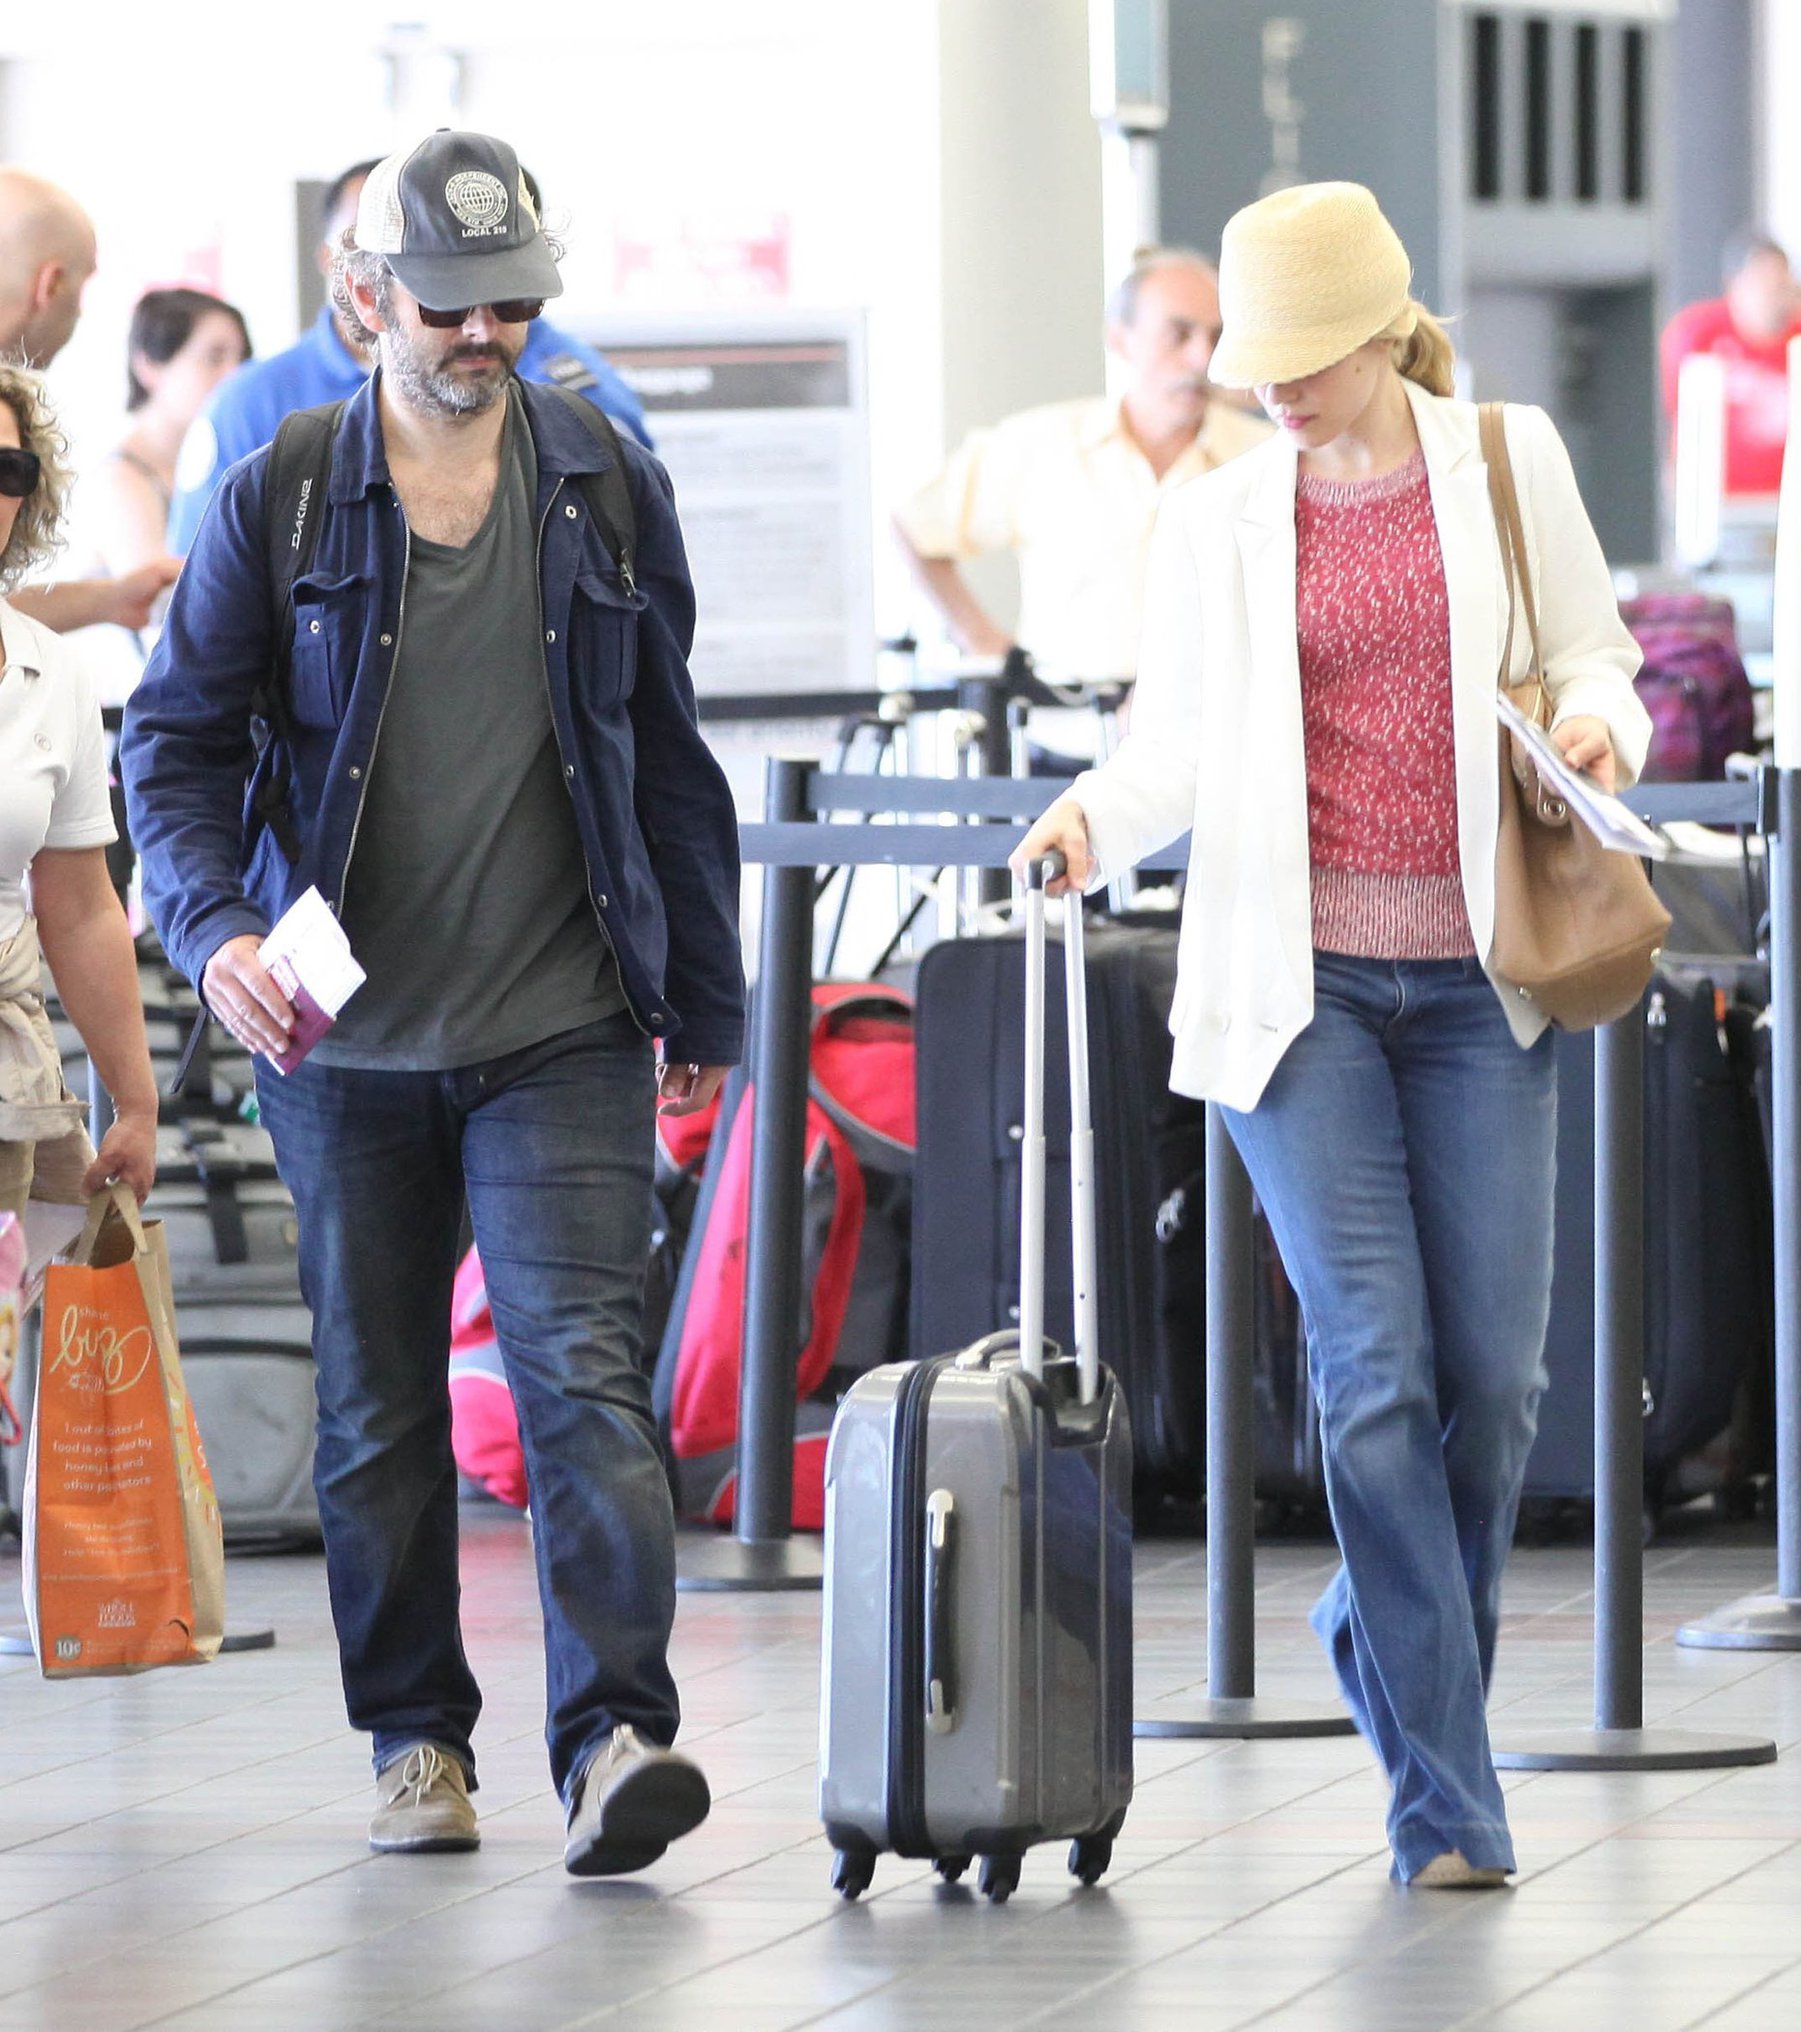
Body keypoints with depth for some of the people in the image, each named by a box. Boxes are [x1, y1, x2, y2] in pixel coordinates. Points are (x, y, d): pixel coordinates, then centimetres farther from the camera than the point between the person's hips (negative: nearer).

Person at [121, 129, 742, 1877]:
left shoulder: (608, 489, 5)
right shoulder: (277, 501, 0)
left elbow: (666, 753, 12)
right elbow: (174, 737, 3)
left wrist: (702, 1008, 12)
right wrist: (214, 926, -15)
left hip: (562, 1029, -1)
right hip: (347, 1034, 1)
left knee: (581, 1373, -15)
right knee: (376, 1409, 9)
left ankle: (616, 1734, -21)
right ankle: (414, 1735, 22)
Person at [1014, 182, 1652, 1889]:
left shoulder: (1509, 468, 6)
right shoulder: (1217, 524, 6)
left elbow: (1591, 658, 12)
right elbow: (1178, 738, 7)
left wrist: (1597, 723, -11)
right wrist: (1091, 817, -13)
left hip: (1474, 974, 1)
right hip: (1297, 976, -1)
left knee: (1493, 1370, -1)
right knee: (1377, 1371, -10)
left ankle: (1380, 1629, 30)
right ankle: (1445, 1798, -6)